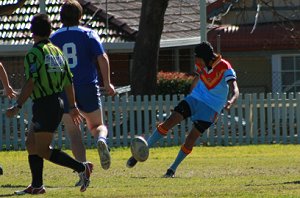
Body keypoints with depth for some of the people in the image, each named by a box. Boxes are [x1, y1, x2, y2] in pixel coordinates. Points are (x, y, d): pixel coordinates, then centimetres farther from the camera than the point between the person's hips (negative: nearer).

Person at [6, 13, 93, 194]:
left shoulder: (34, 53, -13)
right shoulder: (57, 51, 12)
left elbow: (31, 83, -22)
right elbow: (68, 82, 15)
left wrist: (17, 106, -20)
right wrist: (73, 107, 22)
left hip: (44, 105, -9)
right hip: (57, 103, 9)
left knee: (42, 150, -6)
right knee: (31, 144, 16)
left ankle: (82, 167, -13)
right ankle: (37, 185, 16)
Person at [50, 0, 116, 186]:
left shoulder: (53, 38, 7)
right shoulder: (88, 34, 2)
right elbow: (102, 58, -7)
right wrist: (107, 83, -1)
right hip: (88, 87, -1)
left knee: (74, 132, 4)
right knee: (97, 125, 15)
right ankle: (101, 139, -21)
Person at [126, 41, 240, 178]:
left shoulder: (225, 68, -21)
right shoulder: (201, 65, -2)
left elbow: (235, 90, -31)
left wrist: (230, 102, -53)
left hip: (210, 108, -5)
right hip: (195, 98, 5)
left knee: (191, 138, -11)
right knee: (169, 122, -11)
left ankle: (173, 169, 7)